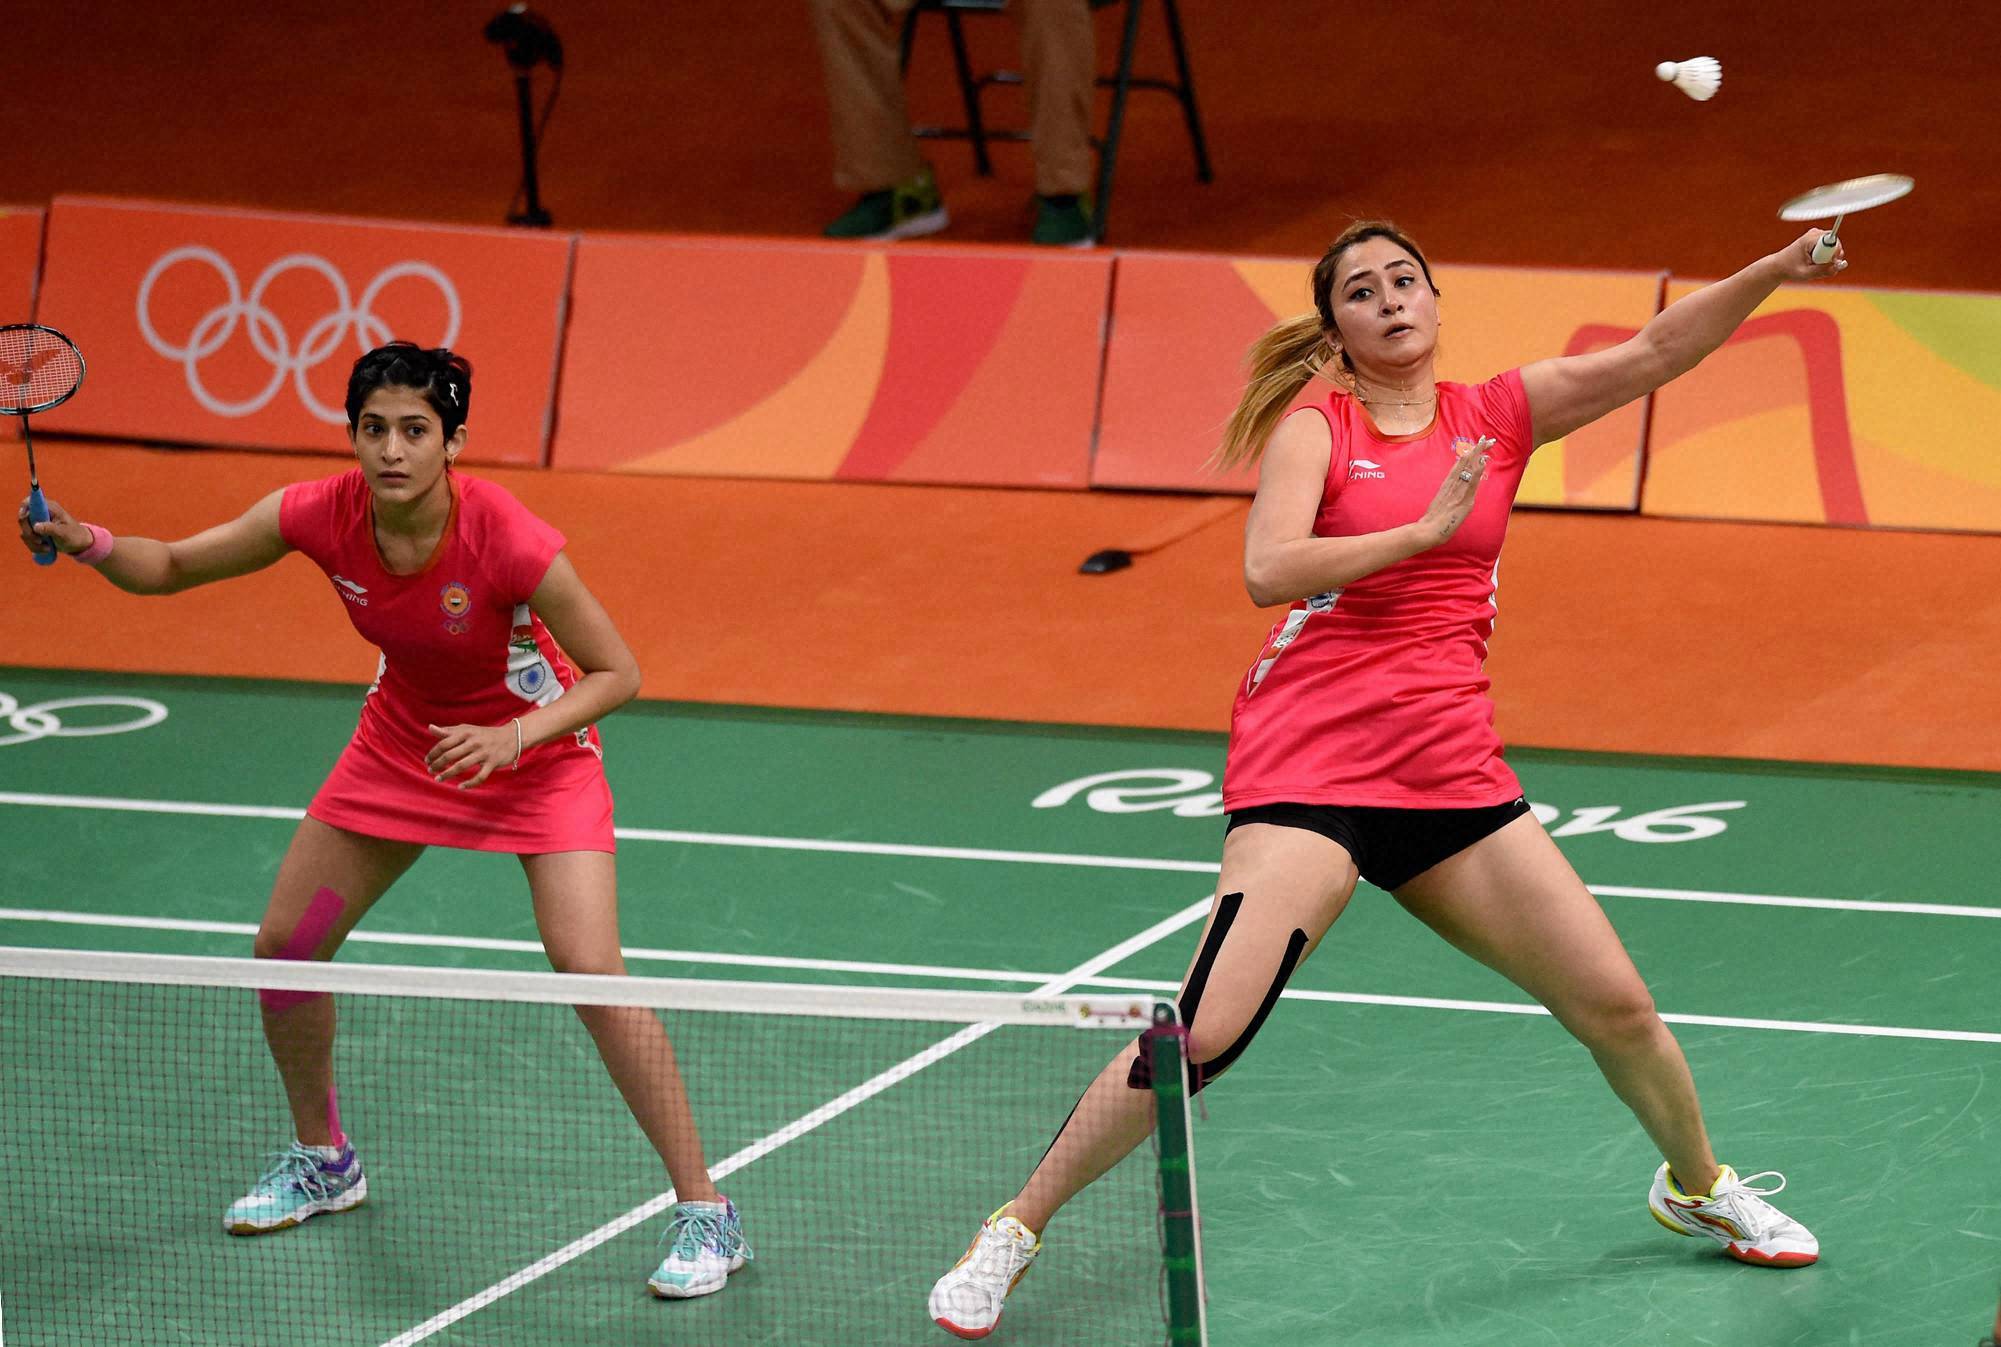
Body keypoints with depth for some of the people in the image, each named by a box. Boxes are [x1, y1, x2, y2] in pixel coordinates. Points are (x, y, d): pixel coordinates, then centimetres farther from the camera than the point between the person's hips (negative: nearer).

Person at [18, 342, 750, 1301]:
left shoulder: (508, 541, -34)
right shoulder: (324, 515, -21)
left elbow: (616, 673, -23)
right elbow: (171, 567, -8)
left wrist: (510, 737, -37)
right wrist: (89, 543, -28)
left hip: (536, 746, -5)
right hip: (405, 740, 5)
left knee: (587, 968, -21)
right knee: (284, 946, 6)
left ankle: (703, 1212, -10)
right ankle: (324, 1161, 32)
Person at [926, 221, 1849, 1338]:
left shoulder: (1497, 416, 10)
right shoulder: (1313, 427, -1)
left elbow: (1657, 352, 3)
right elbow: (1268, 571, -17)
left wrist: (1778, 270, -10)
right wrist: (1422, 529, -22)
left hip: (1453, 774, 4)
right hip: (1309, 770, -4)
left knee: (1616, 1004, 5)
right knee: (1205, 1033, -17)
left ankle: (1699, 1185, 34)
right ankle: (1014, 1232, -5)